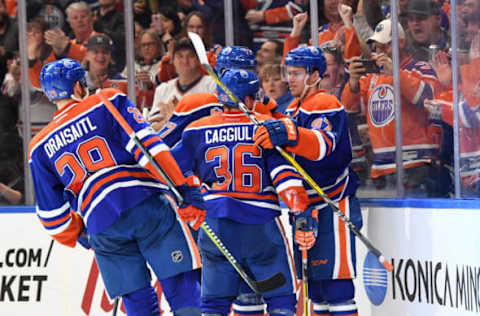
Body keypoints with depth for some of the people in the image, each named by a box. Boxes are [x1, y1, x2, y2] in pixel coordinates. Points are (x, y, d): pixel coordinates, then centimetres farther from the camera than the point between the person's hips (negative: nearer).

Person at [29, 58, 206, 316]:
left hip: (102, 228, 3)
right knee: (182, 285, -3)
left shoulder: (40, 147, 20)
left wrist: (78, 236, 37)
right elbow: (146, 145, -4)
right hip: (147, 204, -3)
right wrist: (185, 188, -8)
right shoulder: (109, 102, 11)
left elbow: (52, 213, 19)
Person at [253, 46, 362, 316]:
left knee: (335, 284, -13)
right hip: (306, 209, 9)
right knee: (316, 285, 11)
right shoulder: (294, 110, 18)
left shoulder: (326, 105, -12)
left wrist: (289, 134, -47)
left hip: (333, 207, -9)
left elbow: (323, 145, -32)